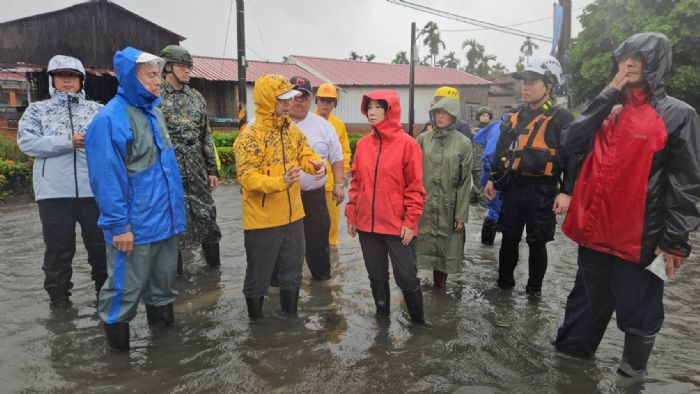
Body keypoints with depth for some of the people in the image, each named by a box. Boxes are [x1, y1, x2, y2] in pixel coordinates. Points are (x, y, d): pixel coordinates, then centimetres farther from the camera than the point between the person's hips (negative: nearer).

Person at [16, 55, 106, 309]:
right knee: (58, 248, 8)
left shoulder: (96, 109, 10)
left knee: (101, 244, 11)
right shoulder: (37, 109, 9)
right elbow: (26, 142, -5)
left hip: (93, 189, 1)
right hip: (54, 191, 0)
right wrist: (69, 141, -15)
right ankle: (58, 296, 25)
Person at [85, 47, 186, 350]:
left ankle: (161, 314, 39)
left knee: (164, 277, 21)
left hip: (166, 219, 8)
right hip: (135, 227, -8)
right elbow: (106, 178, -19)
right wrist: (119, 225, -19)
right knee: (127, 285, 6)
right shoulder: (110, 119, -17)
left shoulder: (154, 111, 10)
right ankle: (116, 329, 26)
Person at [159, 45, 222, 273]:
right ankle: (174, 271, 21)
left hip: (197, 172, 5)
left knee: (207, 216, 10)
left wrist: (212, 170, 11)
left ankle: (214, 264, 27)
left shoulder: (196, 97, 12)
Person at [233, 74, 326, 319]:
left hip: (292, 217, 7)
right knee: (258, 278, 10)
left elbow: (305, 154, 10)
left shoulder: (292, 131, 5)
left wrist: (317, 165, -14)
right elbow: (247, 177, -23)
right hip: (262, 221, -6)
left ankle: (291, 318, 38)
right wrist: (281, 181, -37)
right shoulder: (250, 137, -17)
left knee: (292, 274, 19)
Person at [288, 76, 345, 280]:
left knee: (318, 239, 11)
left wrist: (339, 184, 6)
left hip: (314, 195, 1)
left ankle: (322, 279, 29)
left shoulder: (323, 126, 5)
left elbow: (337, 157, 11)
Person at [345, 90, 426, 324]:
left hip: (398, 226, -4)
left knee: (406, 278, 3)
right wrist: (351, 215, 7)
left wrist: (410, 221, -12)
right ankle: (382, 315, 35)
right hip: (367, 224, 5)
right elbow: (356, 183, 10)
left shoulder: (407, 144, -8)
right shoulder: (363, 144, 6)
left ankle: (418, 322, 24)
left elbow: (415, 187, -8)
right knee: (376, 276, 17)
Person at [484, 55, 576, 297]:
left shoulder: (561, 119, -5)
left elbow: (572, 158, -9)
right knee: (509, 238, 13)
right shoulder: (516, 117, 12)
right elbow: (501, 151, 18)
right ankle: (504, 282, 30)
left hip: (541, 192, -4)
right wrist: (493, 179, 14)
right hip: (513, 188, 5)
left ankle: (534, 289, 25)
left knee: (537, 242, 7)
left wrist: (566, 192, -16)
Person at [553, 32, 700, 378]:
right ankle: (569, 354, 36)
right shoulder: (609, 110, 12)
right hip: (594, 228, 5)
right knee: (587, 302, 19)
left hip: (638, 236, -4)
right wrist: (607, 95, -6)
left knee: (637, 312, 9)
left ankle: (633, 372, 28)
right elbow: (571, 143, -4)